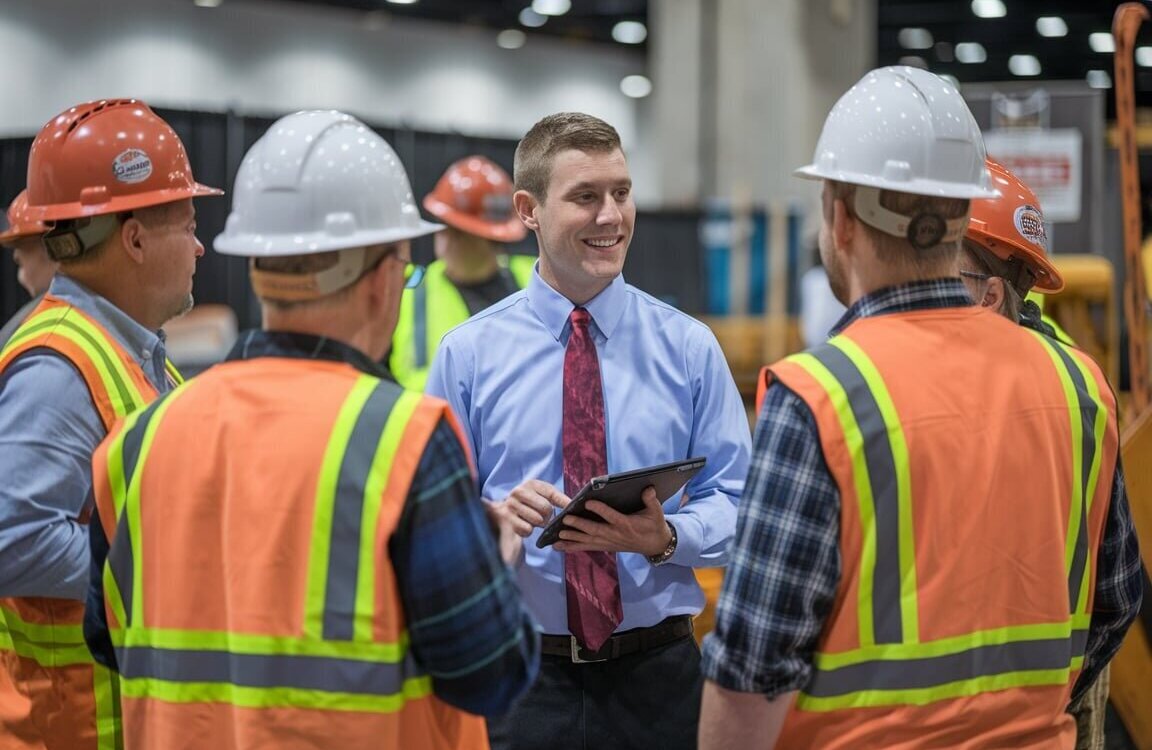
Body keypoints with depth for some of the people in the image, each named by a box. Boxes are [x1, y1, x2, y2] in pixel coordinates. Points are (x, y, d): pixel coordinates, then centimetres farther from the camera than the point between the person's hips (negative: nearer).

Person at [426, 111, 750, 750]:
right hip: (518, 672, -1)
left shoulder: (689, 348, 3)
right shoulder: (468, 354, 1)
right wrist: (492, 519, -20)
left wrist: (665, 538, -19)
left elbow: (734, 504, 0)